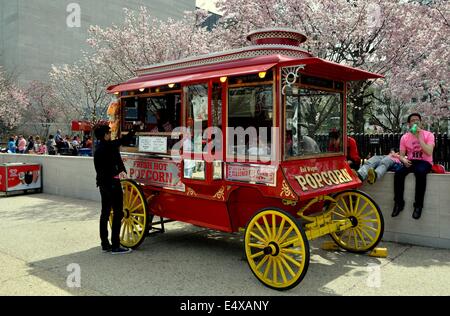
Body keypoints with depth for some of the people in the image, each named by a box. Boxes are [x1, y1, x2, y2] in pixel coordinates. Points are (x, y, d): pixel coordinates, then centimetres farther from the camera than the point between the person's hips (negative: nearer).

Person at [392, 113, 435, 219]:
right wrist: (404, 160, -18)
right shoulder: (404, 137, 6)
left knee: (420, 172, -38)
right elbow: (401, 155, 7)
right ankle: (399, 202, -14)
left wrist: (419, 137, -20)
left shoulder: (428, 135, -3)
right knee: (398, 173, -29)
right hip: (410, 162, 3)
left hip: (425, 162, -3)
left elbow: (429, 152, -18)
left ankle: (418, 204, -24)